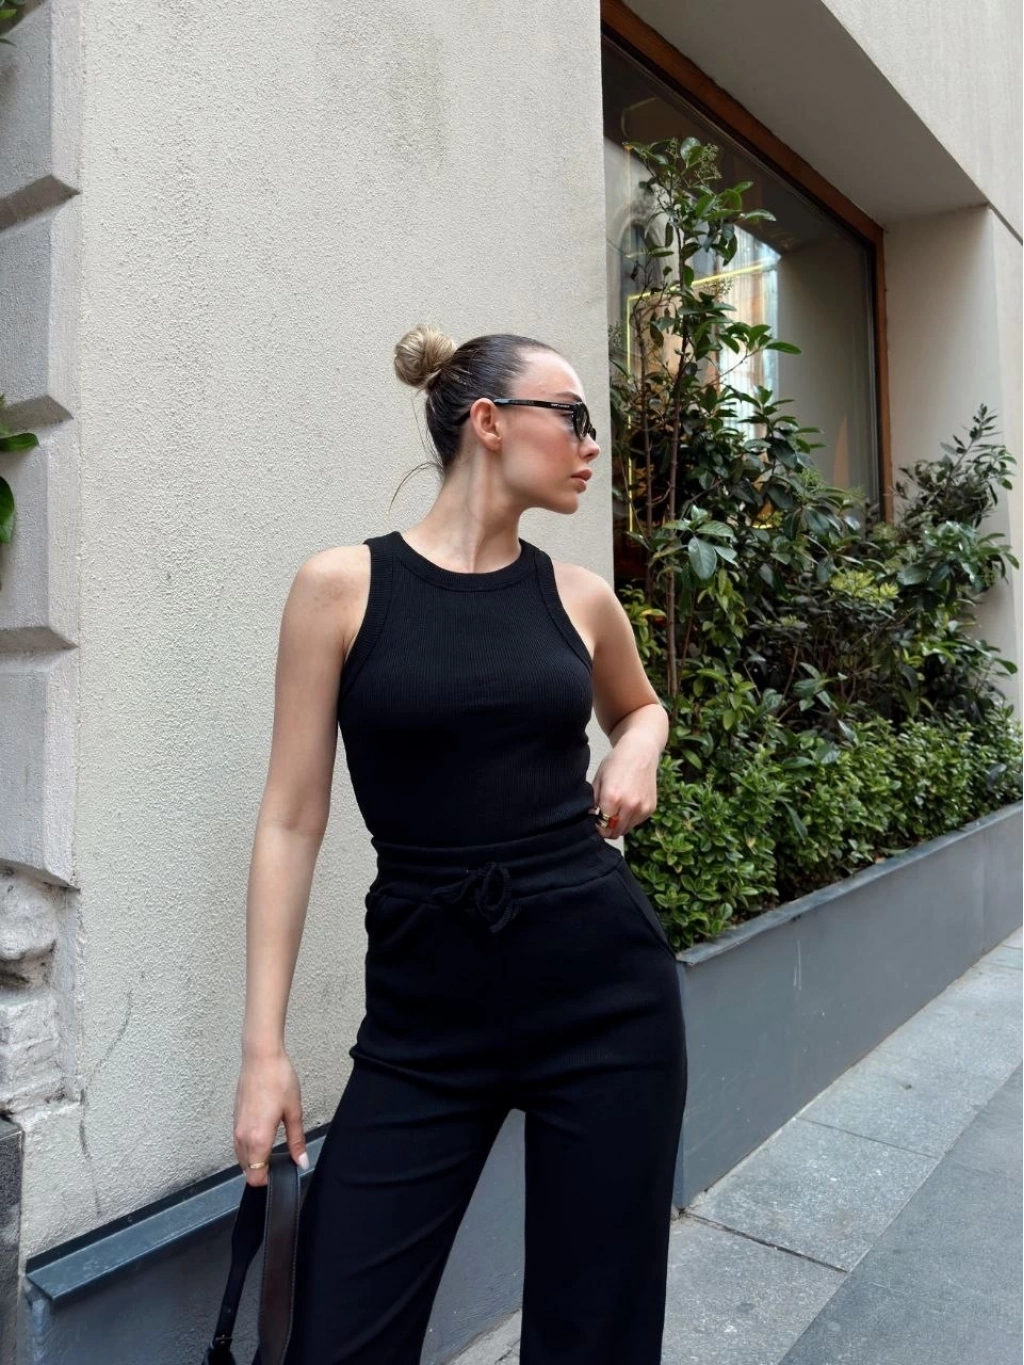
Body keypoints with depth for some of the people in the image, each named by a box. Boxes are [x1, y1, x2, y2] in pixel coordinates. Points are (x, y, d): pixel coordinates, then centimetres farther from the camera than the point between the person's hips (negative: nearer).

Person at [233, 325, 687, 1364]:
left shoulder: (578, 597, 4)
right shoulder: (342, 585, -5)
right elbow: (291, 822, -3)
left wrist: (637, 753, 2)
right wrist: (264, 1046, -4)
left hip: (604, 986, 3)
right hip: (426, 1013, -2)